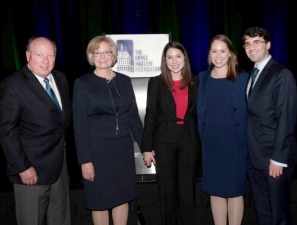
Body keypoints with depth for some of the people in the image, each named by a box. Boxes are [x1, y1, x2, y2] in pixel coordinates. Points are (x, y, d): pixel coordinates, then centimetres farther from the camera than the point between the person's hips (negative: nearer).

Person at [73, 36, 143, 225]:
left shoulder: (125, 81, 5)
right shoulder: (82, 83, -6)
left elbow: (133, 116, 10)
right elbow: (80, 125, -8)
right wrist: (84, 159, -12)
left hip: (123, 147, 4)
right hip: (97, 149, -3)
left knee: (123, 196, 12)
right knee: (100, 200, 9)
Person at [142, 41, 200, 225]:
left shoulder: (194, 82, 5)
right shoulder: (156, 82, 0)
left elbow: (199, 113, 7)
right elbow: (150, 115, -2)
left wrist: (201, 141, 1)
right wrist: (147, 147, -6)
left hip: (189, 140, 1)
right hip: (164, 141, -1)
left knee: (188, 191, 7)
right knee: (168, 191, 9)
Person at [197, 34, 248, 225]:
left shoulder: (242, 78, -4)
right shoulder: (203, 78, 6)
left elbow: (247, 111, -4)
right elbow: (200, 111, 9)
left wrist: (244, 141, -8)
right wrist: (201, 139, 4)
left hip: (234, 143, -3)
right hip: (210, 143, 4)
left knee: (234, 190, 6)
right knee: (215, 190, 12)